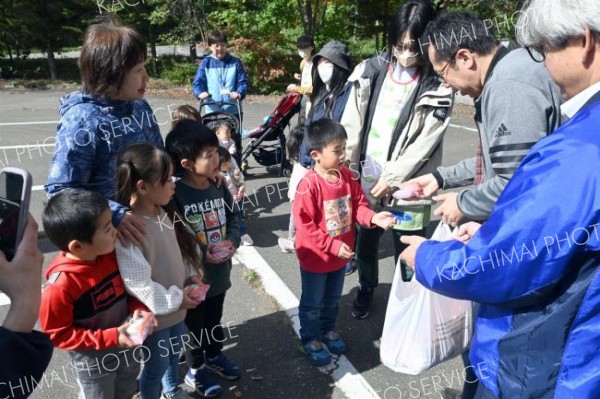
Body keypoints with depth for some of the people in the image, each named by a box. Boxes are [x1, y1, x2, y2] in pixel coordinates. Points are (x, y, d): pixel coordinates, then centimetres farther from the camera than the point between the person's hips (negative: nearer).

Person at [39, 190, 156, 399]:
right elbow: (58, 335, -22)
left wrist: (138, 309, -18)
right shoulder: (60, 285, -33)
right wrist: (111, 337, -27)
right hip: (93, 361, -5)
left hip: (126, 345, 5)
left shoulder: (111, 254, -16)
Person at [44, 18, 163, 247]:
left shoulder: (139, 105, 0)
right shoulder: (82, 120, -21)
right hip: (106, 235, -6)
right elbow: (60, 190, -23)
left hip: (148, 223, 7)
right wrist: (114, 215, -33)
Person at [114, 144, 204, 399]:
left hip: (176, 305, 8)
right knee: (156, 366, 16)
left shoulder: (164, 212, -5)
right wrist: (175, 299, -19)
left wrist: (191, 274, -3)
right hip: (154, 314, -8)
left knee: (174, 352, 31)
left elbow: (182, 247, 10)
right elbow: (138, 283, -29)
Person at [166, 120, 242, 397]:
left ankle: (214, 356, 50)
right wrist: (203, 253, -24)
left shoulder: (218, 187, -3)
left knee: (214, 320, 27)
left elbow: (234, 217, 7)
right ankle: (195, 369, 38)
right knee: (194, 324, 17)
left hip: (219, 272, 6)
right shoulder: (176, 195, -25)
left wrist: (232, 241, -10)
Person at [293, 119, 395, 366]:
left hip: (341, 254, 6)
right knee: (313, 302, 15)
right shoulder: (309, 184, -26)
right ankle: (310, 339, 36)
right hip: (315, 257, -6)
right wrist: (332, 246, -25)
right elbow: (304, 225, -24)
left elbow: (358, 205, 2)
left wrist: (373, 217, -19)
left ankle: (328, 329, 50)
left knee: (333, 299, 26)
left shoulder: (347, 175, -6)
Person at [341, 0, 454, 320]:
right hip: (365, 179, 3)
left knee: (406, 248, 8)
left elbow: (425, 143, -11)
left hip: (406, 186, -3)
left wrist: (392, 178, -15)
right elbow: (351, 125, 0)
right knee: (366, 238, 19)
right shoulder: (370, 70, 0)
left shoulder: (437, 88, -7)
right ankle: (366, 288, 44)